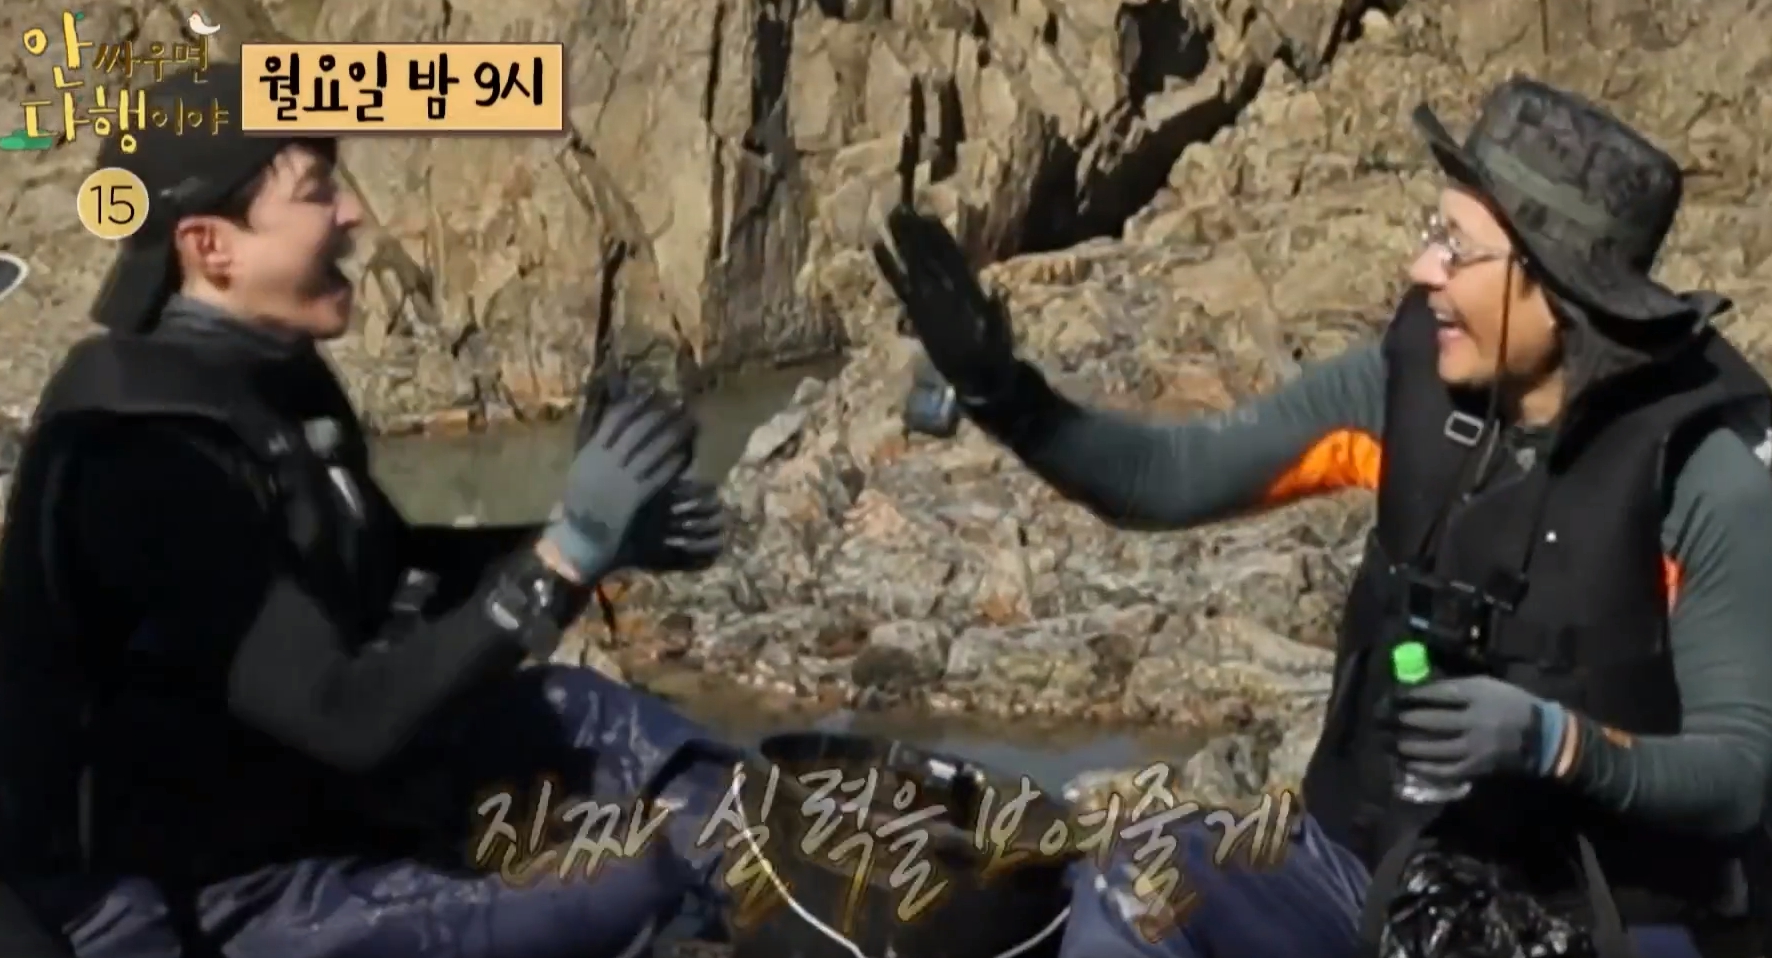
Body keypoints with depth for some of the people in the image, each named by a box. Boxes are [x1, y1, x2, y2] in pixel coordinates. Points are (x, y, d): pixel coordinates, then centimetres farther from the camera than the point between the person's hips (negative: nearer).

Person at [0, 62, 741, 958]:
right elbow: (351, 719, -31)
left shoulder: (265, 376, 0)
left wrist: (603, 540, 0)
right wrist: (568, 555, -30)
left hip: (286, 779, 10)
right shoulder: (150, 459, -30)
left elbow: (382, 569, 13)